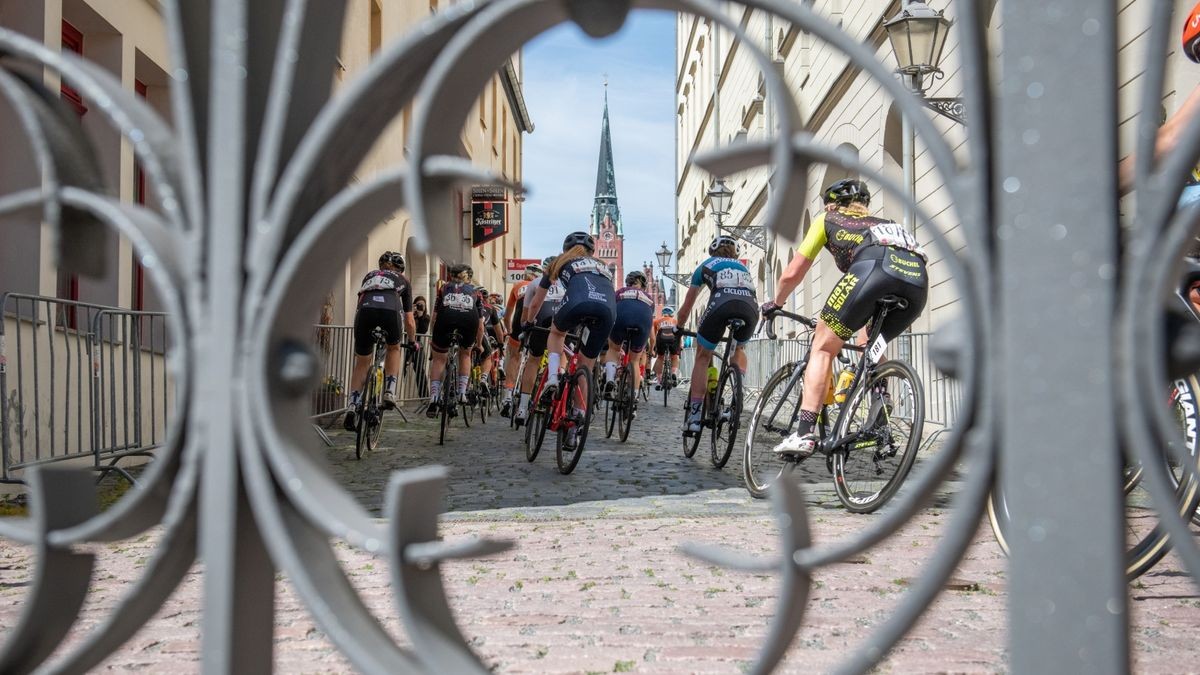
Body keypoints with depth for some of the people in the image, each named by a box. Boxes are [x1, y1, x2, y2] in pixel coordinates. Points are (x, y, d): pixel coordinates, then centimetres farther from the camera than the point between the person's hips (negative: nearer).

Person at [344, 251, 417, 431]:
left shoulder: (369, 275, 38)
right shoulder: (402, 280, 33)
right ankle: (390, 392, 15)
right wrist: (412, 342, 50)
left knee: (361, 363, 16)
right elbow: (409, 321, 34)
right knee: (394, 349, 30)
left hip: (365, 310, 1)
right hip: (390, 310, -1)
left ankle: (352, 406, 3)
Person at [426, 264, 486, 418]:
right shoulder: (474, 291, 34)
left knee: (438, 359, 16)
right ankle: (462, 392, 20)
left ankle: (434, 398, 1)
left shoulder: (444, 288, 34)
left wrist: (432, 338, 48)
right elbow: (480, 324, 34)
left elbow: (435, 316, 34)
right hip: (469, 320, 1)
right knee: (465, 354, 29)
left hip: (445, 318, -1)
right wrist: (479, 344, 50)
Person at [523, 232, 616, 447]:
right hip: (607, 311, 2)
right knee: (585, 368, 18)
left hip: (579, 304, -2)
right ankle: (578, 419, 15)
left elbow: (535, 304, 41)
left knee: (556, 332, 33)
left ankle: (553, 375, 10)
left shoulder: (562, 262, 33)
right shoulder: (603, 266, 40)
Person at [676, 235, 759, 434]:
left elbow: (685, 308, 37)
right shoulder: (742, 267, 40)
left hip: (721, 303, -2)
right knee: (739, 348, 32)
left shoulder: (706, 265, 33)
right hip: (751, 306, 3)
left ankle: (694, 415, 5)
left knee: (702, 357, 14)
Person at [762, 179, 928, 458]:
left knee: (823, 348, 8)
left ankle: (804, 433, -5)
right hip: (919, 277, 5)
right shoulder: (883, 223, 45)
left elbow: (792, 275, 32)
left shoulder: (827, 220, 33)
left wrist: (775, 304, 51)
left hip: (874, 266, -5)